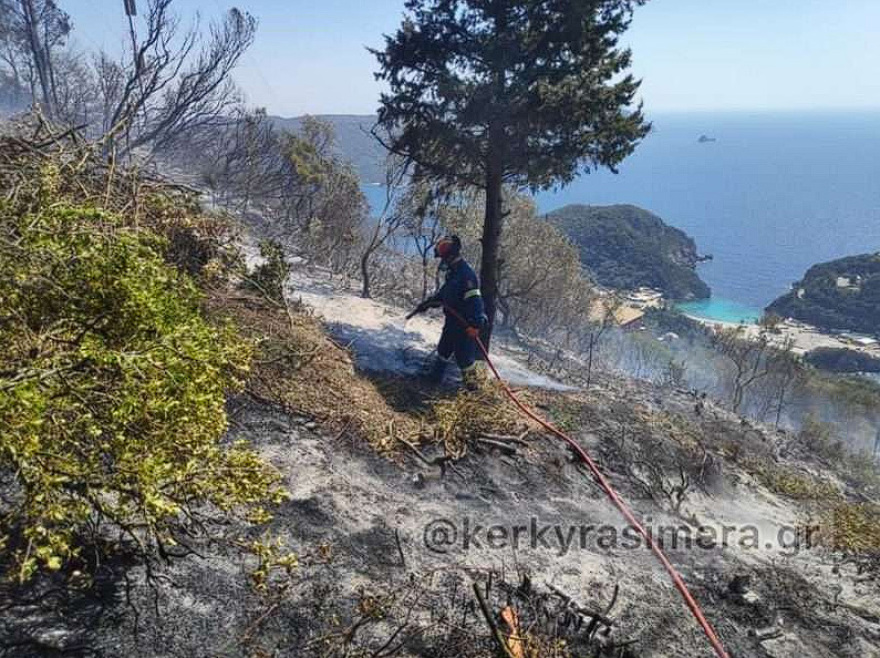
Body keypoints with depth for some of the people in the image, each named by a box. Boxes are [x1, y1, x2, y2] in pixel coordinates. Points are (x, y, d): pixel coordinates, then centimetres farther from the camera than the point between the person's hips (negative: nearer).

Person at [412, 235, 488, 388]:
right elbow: (443, 293, 25)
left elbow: (474, 299, -29)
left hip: (465, 324, -10)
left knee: (463, 354, -4)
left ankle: (471, 383, 12)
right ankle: (435, 376, 35)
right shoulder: (453, 273, 11)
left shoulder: (466, 273, -21)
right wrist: (427, 303, 30)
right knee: (444, 350, 20)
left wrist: (476, 324, -37)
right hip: (452, 321, 10)